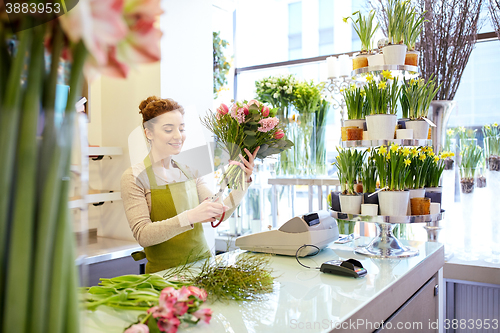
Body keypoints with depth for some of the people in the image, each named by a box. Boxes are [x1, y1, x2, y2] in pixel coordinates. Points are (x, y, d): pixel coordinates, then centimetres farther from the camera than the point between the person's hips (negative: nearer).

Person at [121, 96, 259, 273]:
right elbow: (142, 235, -15)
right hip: (165, 272, -4)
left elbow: (219, 213, 3)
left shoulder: (189, 172, 10)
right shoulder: (134, 177, -5)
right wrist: (189, 217, -27)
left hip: (202, 264, 5)